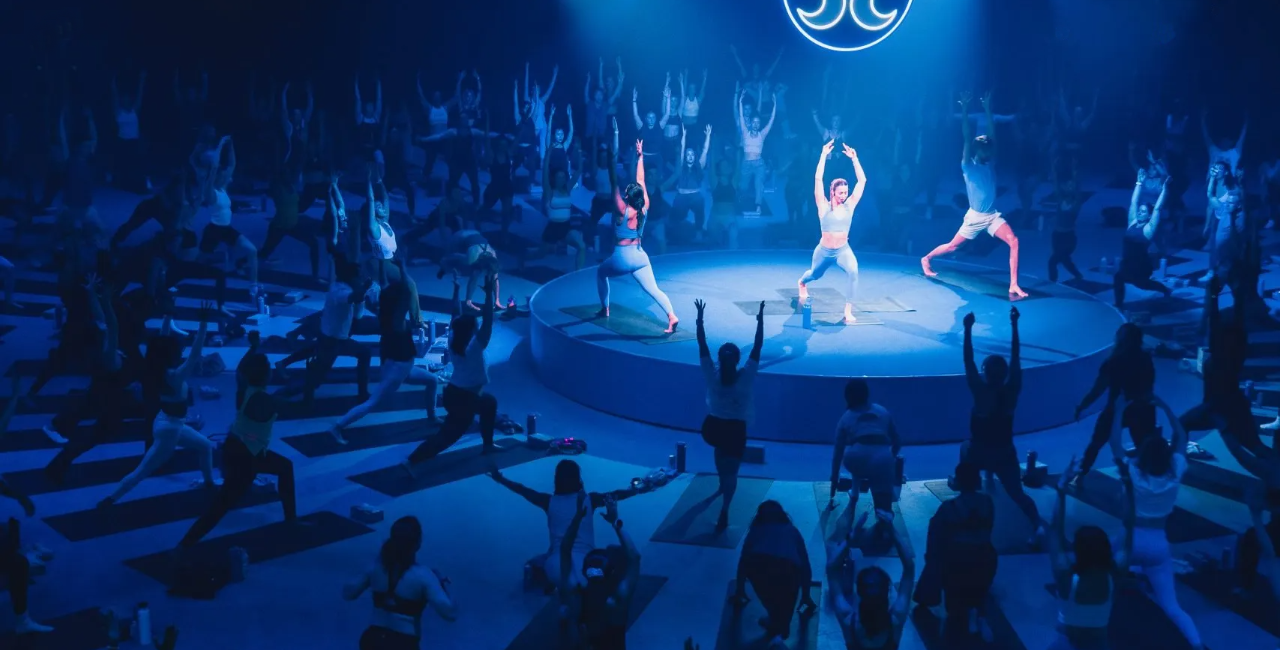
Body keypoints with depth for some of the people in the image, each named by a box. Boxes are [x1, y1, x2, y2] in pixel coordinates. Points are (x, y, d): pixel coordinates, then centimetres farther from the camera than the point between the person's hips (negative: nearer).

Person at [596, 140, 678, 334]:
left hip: (622, 256, -4)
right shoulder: (644, 209, -3)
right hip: (640, 255, 4)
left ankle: (605, 309, 29)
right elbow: (641, 181, 5)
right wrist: (640, 156, 11)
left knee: (601, 273, 25)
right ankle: (672, 316, -27)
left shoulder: (623, 210, -15)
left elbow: (614, 184, -14)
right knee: (653, 289, -6)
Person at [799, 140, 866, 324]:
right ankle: (802, 283, 66)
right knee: (815, 274, 27)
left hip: (843, 251, 0)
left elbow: (862, 180, -4)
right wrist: (824, 155, -18)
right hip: (824, 251, 0)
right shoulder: (824, 206, -8)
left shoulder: (849, 205, -3)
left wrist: (854, 158, -8)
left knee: (853, 271, -31)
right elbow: (818, 179, -17)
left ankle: (848, 311, -27)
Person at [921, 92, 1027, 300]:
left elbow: (992, 135, 4)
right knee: (952, 246, 10)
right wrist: (964, 111, -21)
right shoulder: (968, 167, -8)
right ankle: (926, 259, 40)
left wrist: (987, 109, 3)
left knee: (1014, 241, -18)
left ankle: (1013, 286, -20)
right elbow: (967, 139, -16)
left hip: (993, 216, 4)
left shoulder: (990, 165, 5)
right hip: (975, 217, -4)